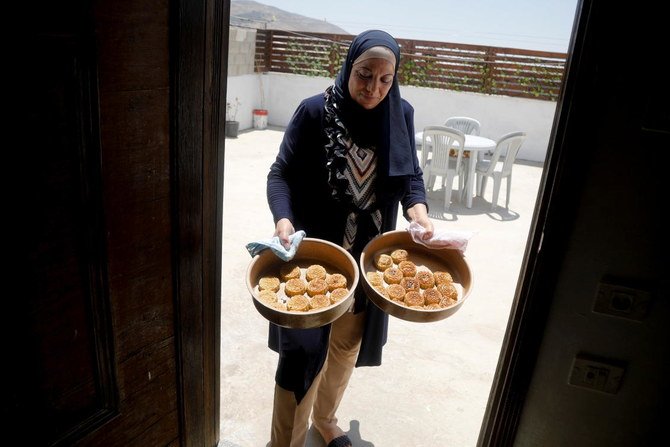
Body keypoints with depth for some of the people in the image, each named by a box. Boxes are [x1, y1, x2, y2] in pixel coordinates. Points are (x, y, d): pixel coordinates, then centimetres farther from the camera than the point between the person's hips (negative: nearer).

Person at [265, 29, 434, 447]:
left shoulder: (401, 115, -1)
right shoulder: (315, 111, -12)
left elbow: (411, 176, 5)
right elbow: (281, 174, -9)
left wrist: (418, 211, -15)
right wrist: (284, 219, -27)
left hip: (369, 259, 4)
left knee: (347, 346, 20)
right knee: (304, 353, 1)